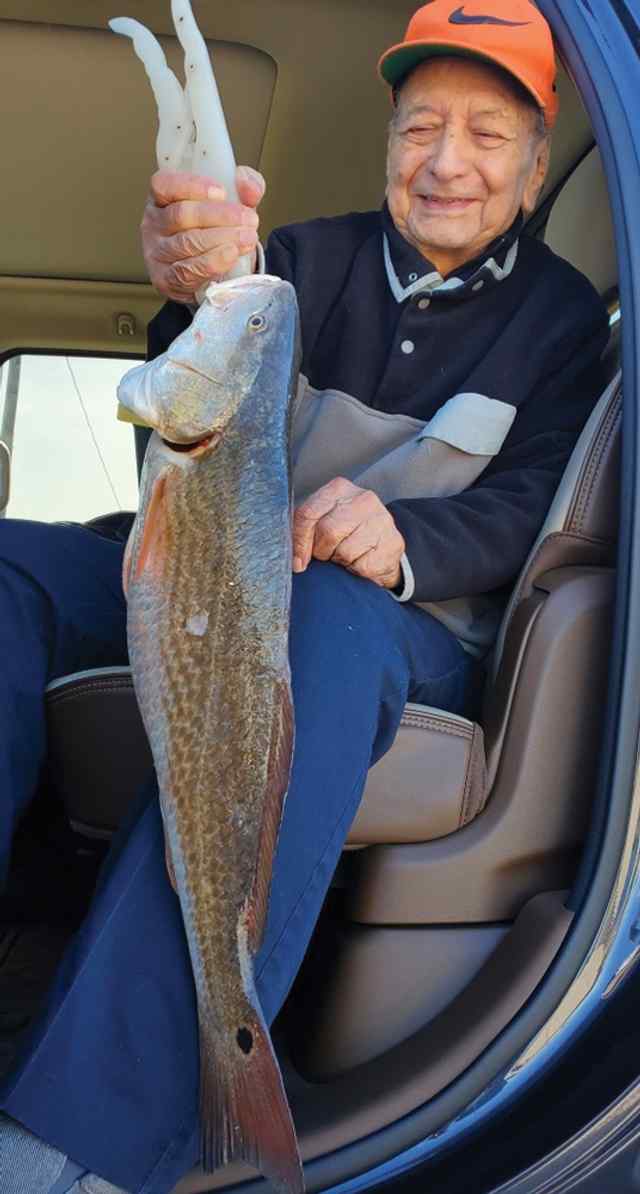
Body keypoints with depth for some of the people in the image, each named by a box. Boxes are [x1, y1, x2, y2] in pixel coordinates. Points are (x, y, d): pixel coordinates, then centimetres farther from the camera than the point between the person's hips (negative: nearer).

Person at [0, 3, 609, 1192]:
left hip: (406, 627, -3)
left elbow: (527, 504, -5)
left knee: (326, 616, -39)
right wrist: (206, 294, -36)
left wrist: (403, 540, -29)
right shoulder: (318, 257, 11)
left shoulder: (561, 315, 8)